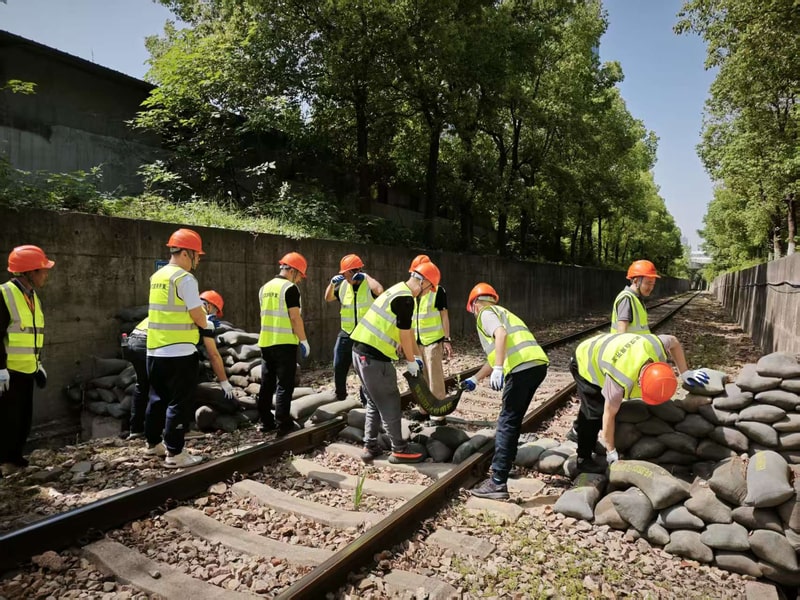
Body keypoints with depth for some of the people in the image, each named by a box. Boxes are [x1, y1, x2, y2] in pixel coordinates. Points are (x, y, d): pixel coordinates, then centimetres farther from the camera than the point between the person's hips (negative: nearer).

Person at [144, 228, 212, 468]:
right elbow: (197, 315, -13)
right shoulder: (184, 278, -15)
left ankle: (153, 443, 32)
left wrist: (200, 322, 13)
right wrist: (207, 326, 7)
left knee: (158, 398, 19)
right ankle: (175, 453, 5)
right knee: (179, 402, -1)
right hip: (179, 352, -9)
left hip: (155, 350, 9)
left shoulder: (157, 276, 12)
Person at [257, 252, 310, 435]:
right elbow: (294, 318, -16)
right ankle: (283, 424, 2)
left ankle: (266, 422, 19)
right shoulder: (290, 288, -12)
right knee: (284, 385, -1)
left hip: (266, 342, 7)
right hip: (285, 343, -7)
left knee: (267, 384, 12)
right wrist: (304, 341, -9)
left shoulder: (265, 287, 12)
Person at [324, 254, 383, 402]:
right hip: (346, 334, 6)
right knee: (338, 368, 12)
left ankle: (365, 402, 16)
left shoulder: (369, 284, -12)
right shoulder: (343, 285, 5)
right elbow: (328, 298, 12)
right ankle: (340, 398, 30)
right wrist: (332, 283, -5)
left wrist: (365, 276, -24)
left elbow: (380, 291, -34)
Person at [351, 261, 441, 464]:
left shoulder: (398, 290, 16)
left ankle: (370, 448, 25)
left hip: (362, 351, 10)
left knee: (374, 402, 19)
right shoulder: (405, 298, -15)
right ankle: (399, 450, 15)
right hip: (374, 356, -10)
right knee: (389, 404, 3)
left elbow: (408, 330, 24)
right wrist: (411, 361, 4)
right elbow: (404, 335, -11)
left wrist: (417, 355, 29)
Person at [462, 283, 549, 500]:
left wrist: (498, 369, -24)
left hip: (523, 367, -9)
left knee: (507, 423, -6)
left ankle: (498, 483, -6)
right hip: (537, 364, 9)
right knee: (513, 420, 23)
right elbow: (494, 357, 39)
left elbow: (501, 334, -17)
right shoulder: (502, 312, 34)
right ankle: (506, 461, 38)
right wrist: (475, 379, 46)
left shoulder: (486, 313, 7)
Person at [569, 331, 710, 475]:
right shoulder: (622, 381, -41)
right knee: (594, 412, -12)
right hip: (585, 364, -8)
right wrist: (611, 452, -18)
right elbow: (609, 415, -28)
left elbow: (674, 342, -1)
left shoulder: (655, 346, -27)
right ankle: (583, 460, -1)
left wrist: (685, 373, -5)